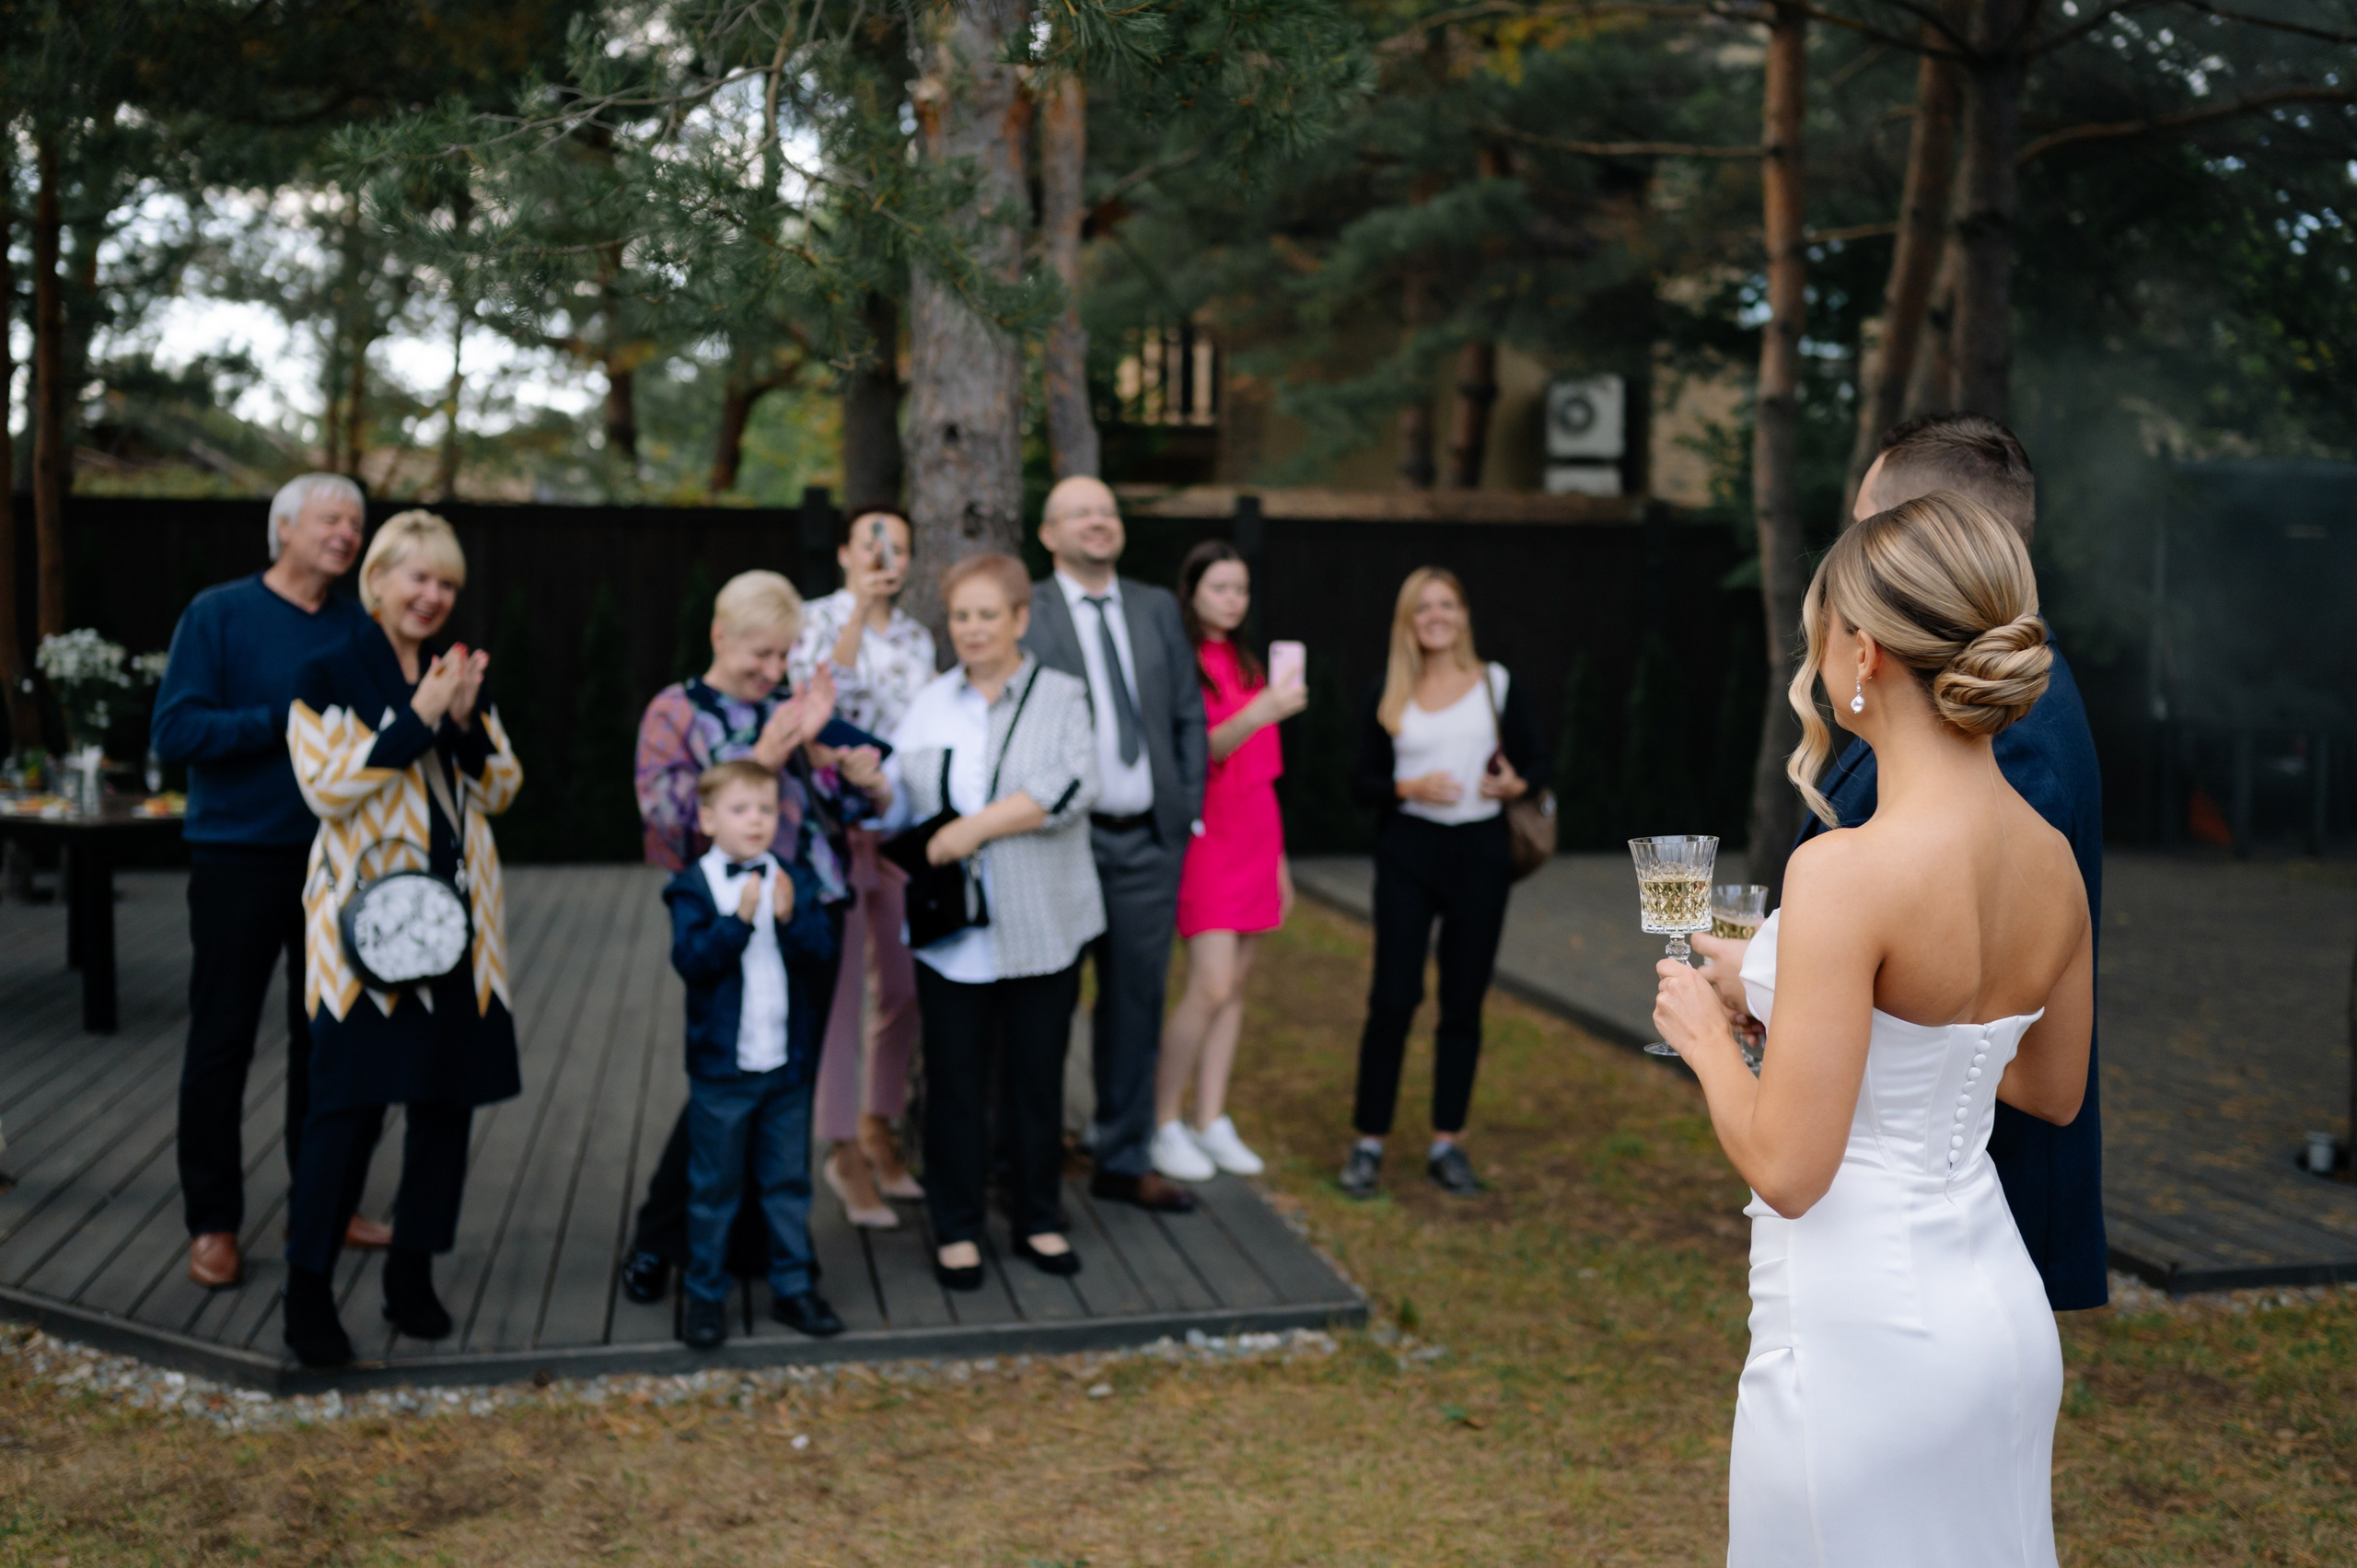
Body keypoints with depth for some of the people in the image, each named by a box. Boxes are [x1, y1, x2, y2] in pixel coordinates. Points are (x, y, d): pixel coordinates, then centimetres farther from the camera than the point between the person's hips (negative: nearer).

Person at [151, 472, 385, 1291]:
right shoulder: (218, 613, -6)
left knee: (327, 1037, 12)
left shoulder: (360, 626, 6)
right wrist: (289, 719, -19)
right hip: (240, 859, -4)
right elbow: (175, 729, -13)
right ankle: (212, 1224, 15)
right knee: (221, 1043, 4)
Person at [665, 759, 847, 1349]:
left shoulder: (796, 882, 4)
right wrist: (739, 918, -27)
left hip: (788, 1061, 3)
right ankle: (704, 1294, 19)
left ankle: (792, 1287, 23)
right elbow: (691, 960, -18)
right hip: (721, 1064, -3)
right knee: (714, 1187, 7)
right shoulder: (693, 887, -5)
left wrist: (792, 917, -21)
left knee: (789, 1181, 12)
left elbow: (824, 955, -5)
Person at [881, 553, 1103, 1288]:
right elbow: (896, 807, 8)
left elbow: (1071, 789, -14)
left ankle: (1038, 1220, 24)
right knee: (955, 1082, 6)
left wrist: (975, 827, -18)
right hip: (951, 933, 2)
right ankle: (957, 1228, 20)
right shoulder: (928, 704, 11)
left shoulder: (1061, 696, 2)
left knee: (1037, 1080, 8)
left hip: (1041, 928, -1)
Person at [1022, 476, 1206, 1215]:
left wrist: (1190, 809, 6)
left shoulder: (1157, 607, 10)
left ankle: (1124, 1161, 25)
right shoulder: (1024, 615, -5)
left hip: (1149, 841, 5)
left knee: (1137, 1002, 12)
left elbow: (1188, 714, 13)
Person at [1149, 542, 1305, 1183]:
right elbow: (1198, 752, -19)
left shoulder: (1248, 666, 16)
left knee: (1233, 986, 7)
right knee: (1211, 987, -12)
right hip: (1206, 836, -7)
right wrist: (1262, 712, -33)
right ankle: (1163, 1125, 0)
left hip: (1254, 839, 7)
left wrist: (1279, 858, 19)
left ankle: (1211, 1123, 13)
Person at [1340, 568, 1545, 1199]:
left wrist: (1516, 784, -13)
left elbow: (1537, 762, 8)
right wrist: (1409, 788, -15)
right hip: (1407, 852, -1)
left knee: (1463, 1005, 6)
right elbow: (1361, 781, 4)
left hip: (1479, 852, 1)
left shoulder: (1497, 685, 6)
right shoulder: (1389, 695, 5)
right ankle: (1369, 1142, 6)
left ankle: (1447, 1143, 16)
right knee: (1392, 1000, -5)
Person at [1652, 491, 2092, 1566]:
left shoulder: (1845, 872, -24)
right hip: (2004, 1311, 8)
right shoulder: (2053, 859, -1)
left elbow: (1786, 1171, -22)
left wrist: (1707, 1031, -4)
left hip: (1865, 1327, -7)